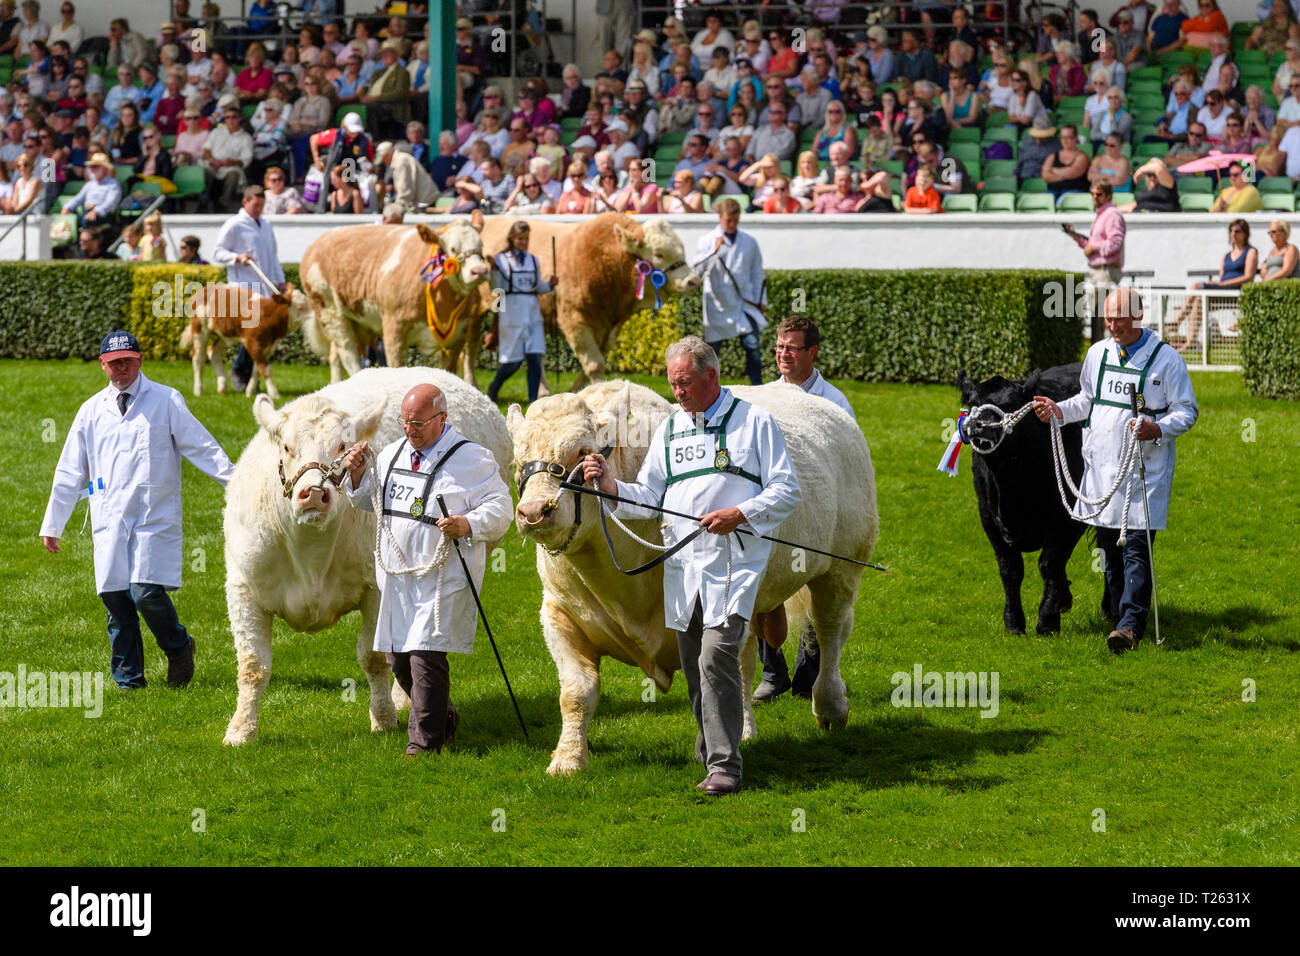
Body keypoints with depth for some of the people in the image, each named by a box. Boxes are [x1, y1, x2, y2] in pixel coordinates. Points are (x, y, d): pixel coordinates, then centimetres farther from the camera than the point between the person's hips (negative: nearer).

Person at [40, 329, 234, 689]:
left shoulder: (166, 401, 4)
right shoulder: (91, 411, 14)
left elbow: (202, 447, 1)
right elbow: (70, 471, 18)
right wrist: (51, 525, 17)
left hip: (154, 519, -3)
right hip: (110, 521, 3)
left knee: (147, 592, -15)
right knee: (115, 597, -1)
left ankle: (179, 648, 12)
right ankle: (128, 679, 9)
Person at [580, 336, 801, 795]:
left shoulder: (754, 422, 2)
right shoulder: (668, 429, 17)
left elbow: (787, 492, 0)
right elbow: (647, 498, 15)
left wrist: (740, 514, -14)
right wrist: (610, 485, -3)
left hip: (733, 561, -6)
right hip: (681, 565, 6)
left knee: (716, 656, -18)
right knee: (693, 663, 9)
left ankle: (724, 765, -17)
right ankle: (710, 747, 26)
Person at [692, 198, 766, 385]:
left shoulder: (749, 242, 7)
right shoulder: (707, 241, 1)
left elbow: (757, 272, 14)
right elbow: (697, 268, -9)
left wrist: (761, 300, 12)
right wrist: (715, 251, -19)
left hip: (745, 303, 1)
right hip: (718, 305, -1)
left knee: (752, 346, -9)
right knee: (712, 348, 4)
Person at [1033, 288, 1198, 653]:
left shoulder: (1166, 359, -6)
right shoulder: (1097, 353, 10)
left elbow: (1187, 411, -3)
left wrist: (1158, 429, -22)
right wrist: (1059, 410, 7)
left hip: (1145, 469, -5)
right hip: (1102, 466, 5)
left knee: (1136, 548, -12)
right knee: (1109, 545, 13)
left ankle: (1130, 625, -17)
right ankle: (1114, 606, 32)